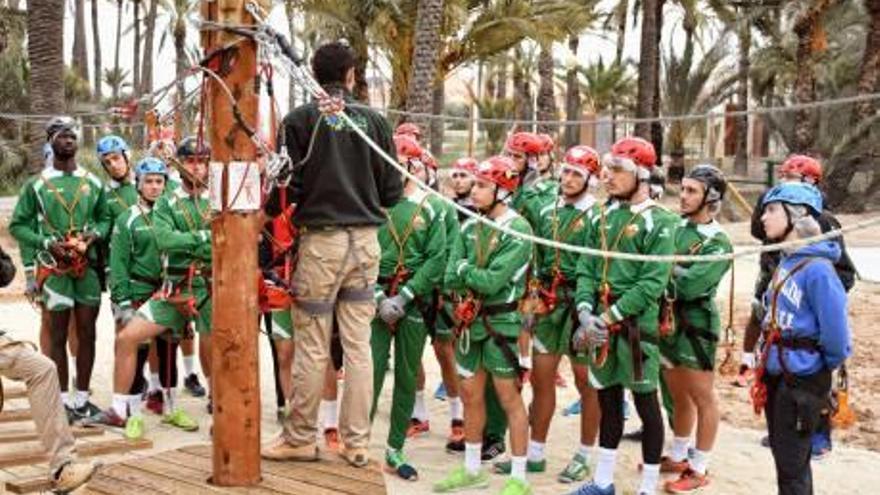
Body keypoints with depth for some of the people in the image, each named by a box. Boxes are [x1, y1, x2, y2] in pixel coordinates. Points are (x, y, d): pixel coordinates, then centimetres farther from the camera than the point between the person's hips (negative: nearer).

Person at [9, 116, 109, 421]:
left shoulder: (93, 183, 7)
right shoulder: (36, 185, 0)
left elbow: (105, 218, 15)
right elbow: (18, 225, 2)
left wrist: (95, 234, -6)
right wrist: (47, 242, -12)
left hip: (88, 267, 3)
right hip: (53, 269, -2)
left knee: (87, 334, 6)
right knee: (58, 336, 3)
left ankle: (82, 398, 16)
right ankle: (63, 400, 11)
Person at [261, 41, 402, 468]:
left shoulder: (301, 119, -5)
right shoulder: (374, 120, 4)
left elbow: (289, 184, -7)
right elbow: (392, 191, 6)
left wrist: (271, 209, 14)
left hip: (321, 240, -3)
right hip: (366, 240, 3)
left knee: (312, 347, 5)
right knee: (358, 344, 7)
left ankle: (301, 437, 15)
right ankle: (356, 443, 13)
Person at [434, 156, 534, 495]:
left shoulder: (518, 231, -14)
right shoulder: (469, 228, 6)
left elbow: (492, 282, -22)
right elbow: (451, 279, 0)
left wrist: (466, 269, -8)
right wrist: (478, 277, -16)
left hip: (502, 323, -7)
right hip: (470, 321, 7)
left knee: (509, 399, 2)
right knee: (470, 395, 15)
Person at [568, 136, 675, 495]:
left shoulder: (656, 223, -9)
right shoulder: (603, 216, 10)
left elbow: (652, 283, -16)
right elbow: (587, 269, 9)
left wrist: (610, 316, -19)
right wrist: (585, 312, -7)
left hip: (637, 324, -6)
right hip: (601, 323, 6)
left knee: (646, 404, 3)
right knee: (608, 401, 15)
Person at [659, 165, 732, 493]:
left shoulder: (719, 243, -14)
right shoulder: (676, 228, 5)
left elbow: (692, 284, -25)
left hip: (695, 327, -7)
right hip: (667, 323, 7)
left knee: (703, 399, 6)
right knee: (679, 397, 20)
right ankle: (677, 457, 34)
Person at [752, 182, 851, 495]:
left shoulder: (816, 269, -22)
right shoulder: (786, 261, 4)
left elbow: (836, 337, -21)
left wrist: (821, 367, -4)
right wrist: (766, 364, 14)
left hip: (802, 382, -8)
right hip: (777, 375, 8)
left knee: (792, 467, 5)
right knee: (783, 457, 20)